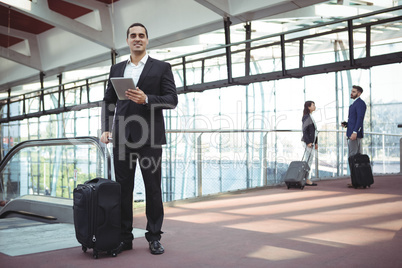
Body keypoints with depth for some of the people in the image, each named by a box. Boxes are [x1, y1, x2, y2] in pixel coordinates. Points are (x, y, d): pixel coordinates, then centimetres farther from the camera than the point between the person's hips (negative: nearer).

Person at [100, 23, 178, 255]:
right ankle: (125, 237, 15)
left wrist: (146, 99, -17)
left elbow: (172, 100, -2)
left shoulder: (162, 68, 5)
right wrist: (106, 129, 2)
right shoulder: (116, 69, 16)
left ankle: (154, 237, 13)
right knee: (122, 188, 5)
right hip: (122, 137, 3)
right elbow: (109, 101, 15)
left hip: (149, 137, -3)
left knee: (153, 189, 2)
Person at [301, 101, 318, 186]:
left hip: (311, 142, 10)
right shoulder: (306, 117, -11)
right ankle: (307, 180, -6)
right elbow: (305, 130, -17)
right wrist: (308, 142, -21)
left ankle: (309, 179, 13)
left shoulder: (310, 117, 19)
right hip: (308, 141, -10)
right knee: (308, 161, -8)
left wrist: (315, 142, 20)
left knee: (310, 161, 10)